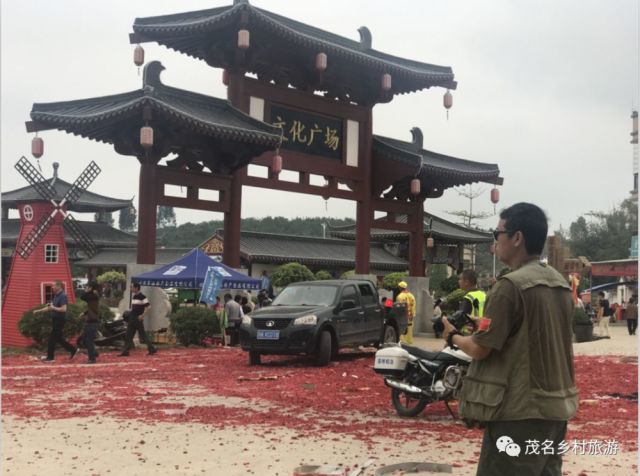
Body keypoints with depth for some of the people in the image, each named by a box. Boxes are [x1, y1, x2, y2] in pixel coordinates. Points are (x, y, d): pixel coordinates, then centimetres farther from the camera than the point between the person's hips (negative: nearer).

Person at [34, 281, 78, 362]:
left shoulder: (62, 296, -16)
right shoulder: (56, 296, 14)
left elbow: (63, 309, -25)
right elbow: (50, 308, 21)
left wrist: (53, 308, -19)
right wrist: (38, 311, 17)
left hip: (60, 320, -9)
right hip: (55, 319, 9)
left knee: (52, 338, -3)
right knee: (59, 338, 12)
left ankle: (50, 357, 7)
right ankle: (73, 349, 19)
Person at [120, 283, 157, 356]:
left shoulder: (142, 297, -12)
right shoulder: (134, 297, 15)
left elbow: (148, 306, -18)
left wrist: (142, 315, -21)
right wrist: (130, 313, 16)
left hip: (138, 319, -9)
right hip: (132, 319, 9)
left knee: (143, 335, -3)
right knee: (128, 336, 5)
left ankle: (152, 349, 5)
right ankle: (126, 351, 6)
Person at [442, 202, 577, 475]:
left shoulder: (511, 285, -16)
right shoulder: (562, 285, 9)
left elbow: (480, 349, -14)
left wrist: (453, 336, 5)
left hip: (521, 411, -8)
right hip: (556, 408, 8)